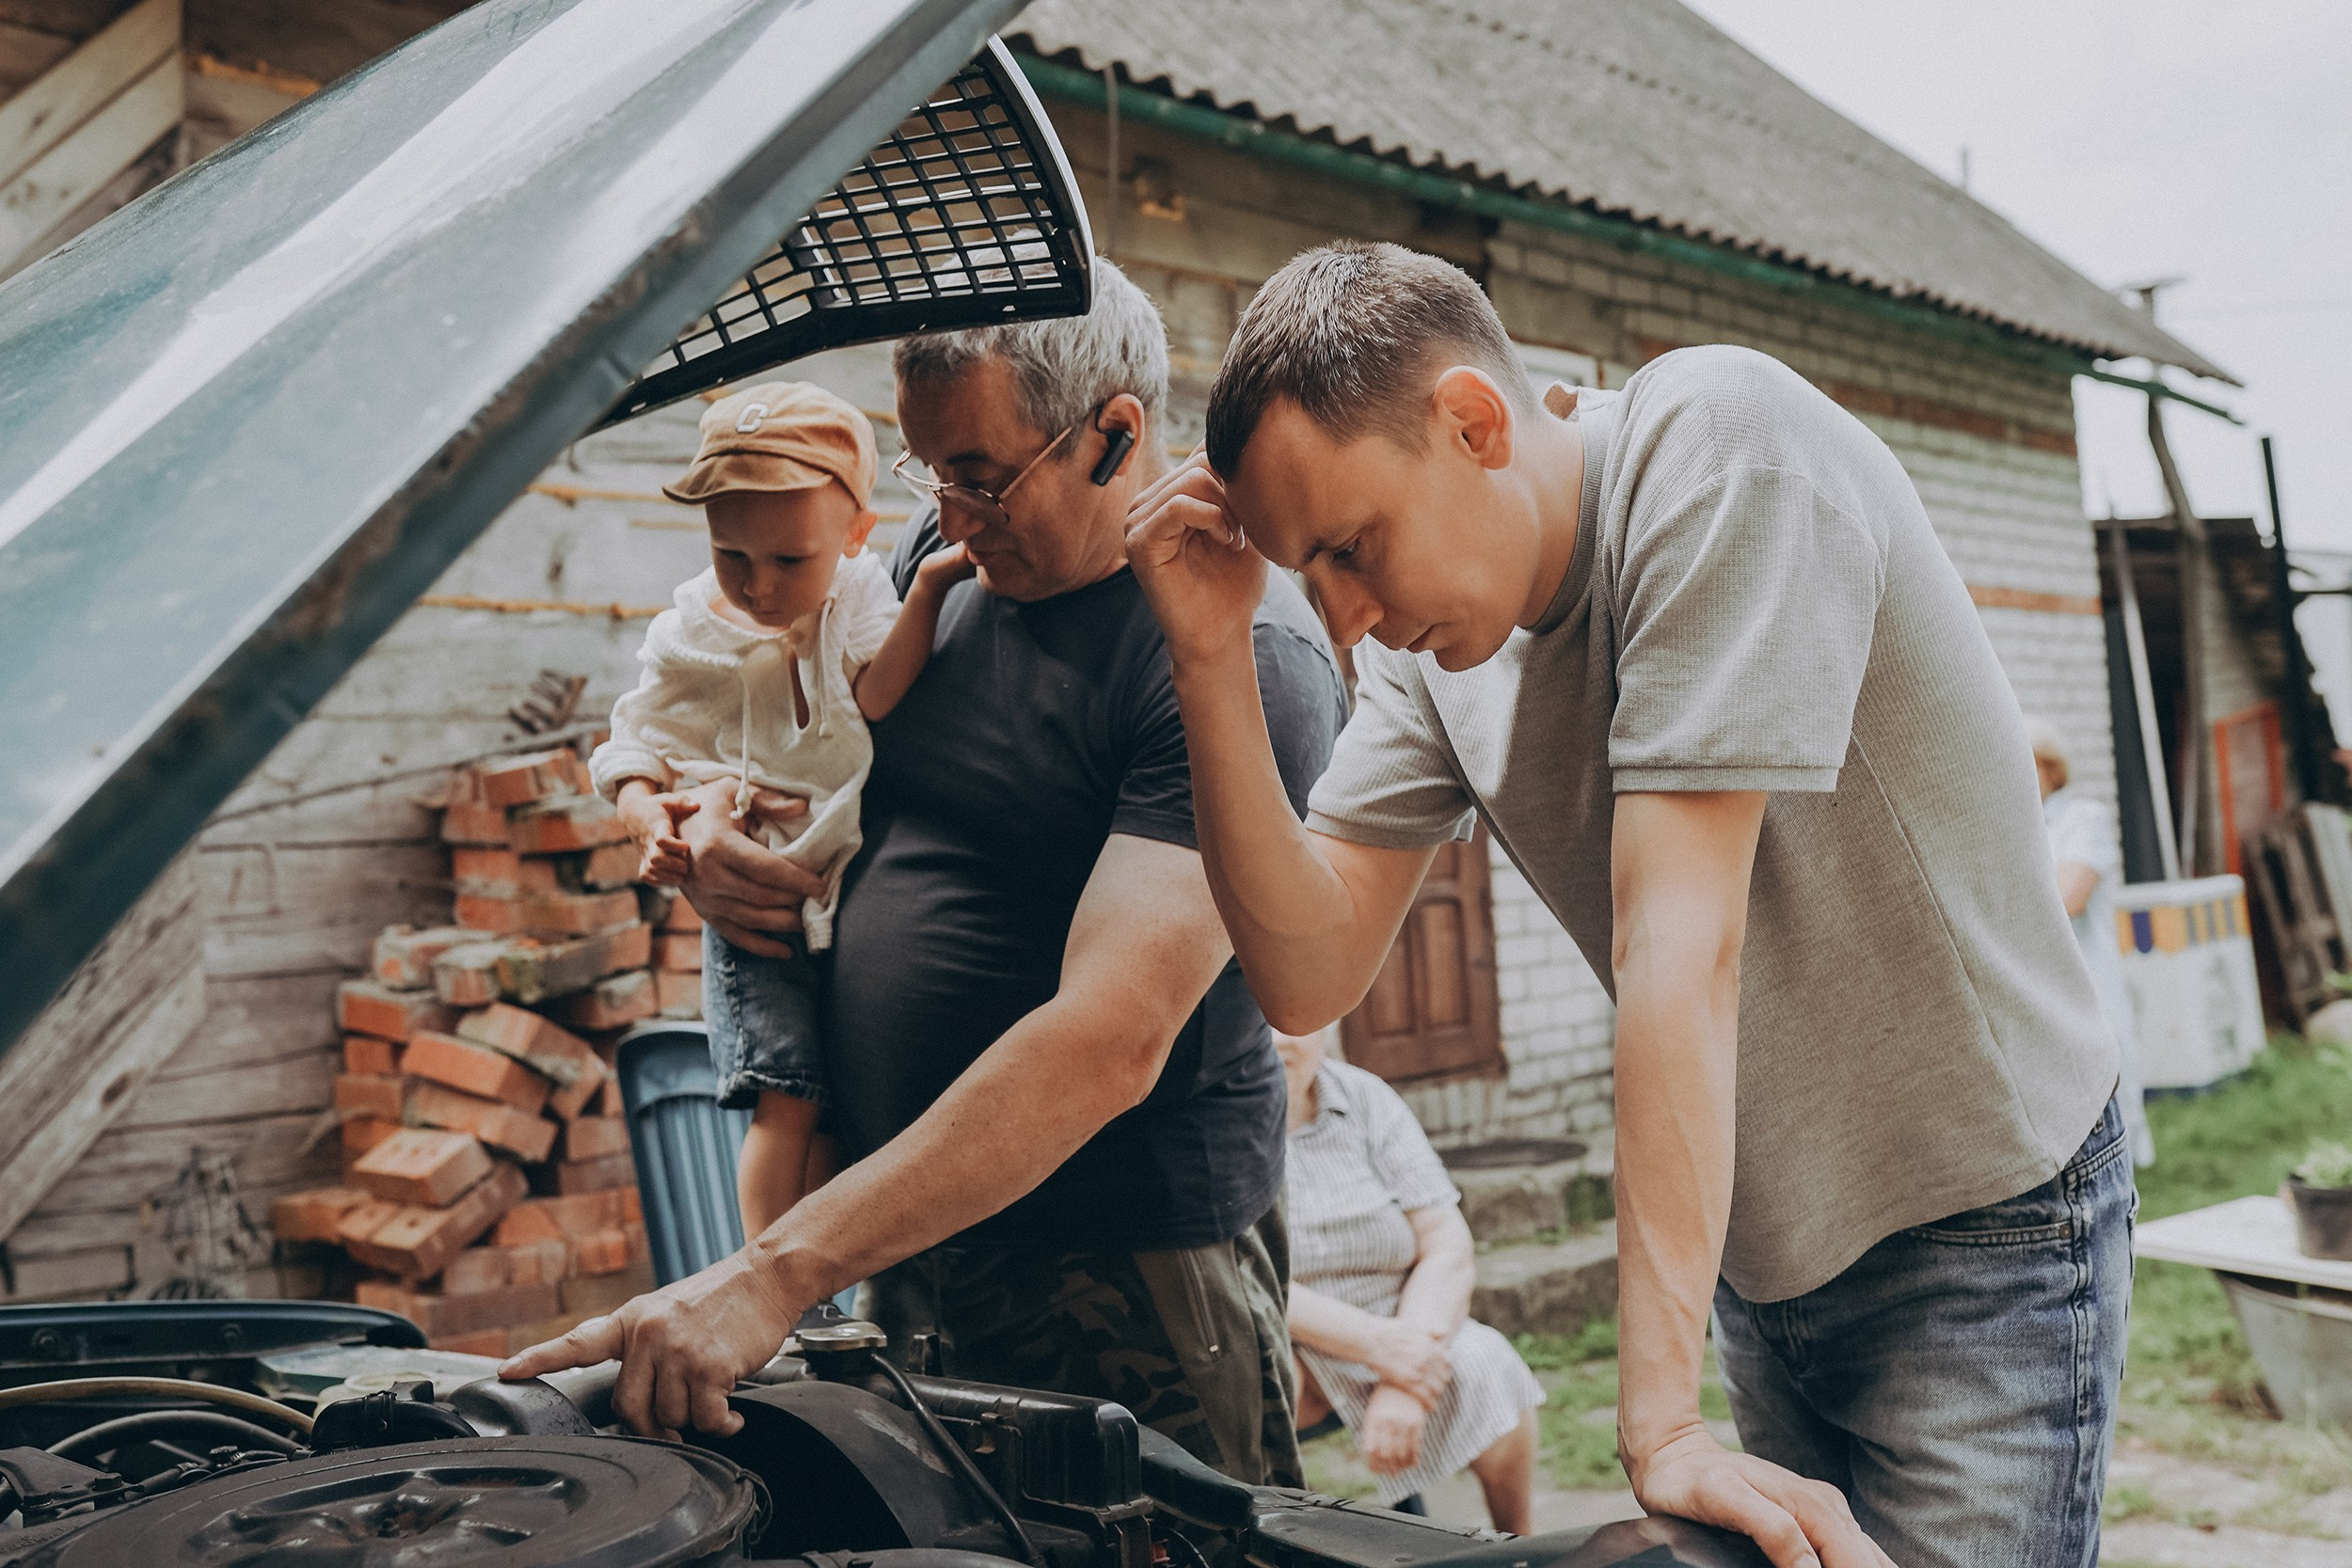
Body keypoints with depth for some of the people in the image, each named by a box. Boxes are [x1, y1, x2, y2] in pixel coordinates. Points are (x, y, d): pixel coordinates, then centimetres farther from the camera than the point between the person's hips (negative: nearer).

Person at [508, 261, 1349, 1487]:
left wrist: (778, 1274, -32)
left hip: (1127, 1258, -7)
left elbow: (1108, 1041, -28)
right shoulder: (944, 555, 6)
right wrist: (706, 841, -1)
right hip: (900, 1247, 7)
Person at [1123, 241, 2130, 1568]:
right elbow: (1311, 974, -8)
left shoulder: (1720, 443, -26)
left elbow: (1677, 937, -32)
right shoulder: (1430, 637, -4)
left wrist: (1664, 1415, -32)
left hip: (1981, 1219, -6)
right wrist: (1215, 660, -18)